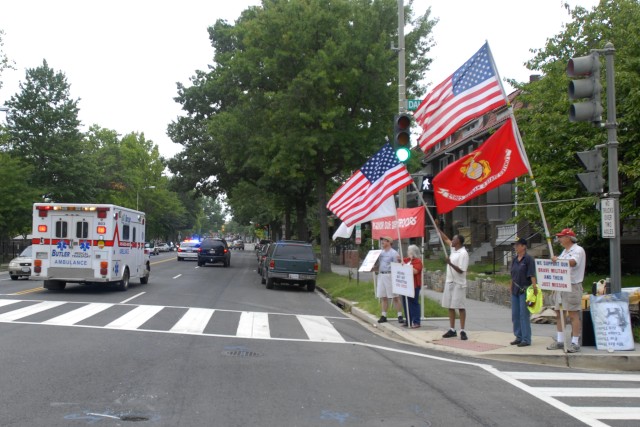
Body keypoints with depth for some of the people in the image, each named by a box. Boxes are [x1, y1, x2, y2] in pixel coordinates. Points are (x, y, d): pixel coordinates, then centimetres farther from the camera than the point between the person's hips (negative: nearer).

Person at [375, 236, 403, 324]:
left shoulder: (393, 253, -7)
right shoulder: (381, 252, 15)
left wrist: (398, 261, -28)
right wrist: (376, 269, 7)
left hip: (390, 276, -7)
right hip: (381, 275, 7)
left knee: (395, 297, -3)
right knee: (383, 297, 10)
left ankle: (400, 315, 1)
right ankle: (383, 315, 17)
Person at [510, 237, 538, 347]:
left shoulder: (528, 259, -9)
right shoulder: (515, 260, 12)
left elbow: (532, 275, -16)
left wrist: (534, 287, -25)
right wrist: (511, 289, 17)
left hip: (525, 290, -8)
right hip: (515, 290, 8)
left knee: (524, 315, -5)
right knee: (515, 315, 10)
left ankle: (526, 339, 1)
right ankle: (519, 337, 19)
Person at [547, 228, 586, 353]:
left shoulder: (578, 250, -8)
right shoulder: (565, 251, 20)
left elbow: (572, 262, -27)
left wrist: (558, 260, -27)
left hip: (573, 286, -9)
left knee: (573, 315, -6)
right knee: (559, 314, 10)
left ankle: (575, 343, -3)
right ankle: (560, 341, 18)